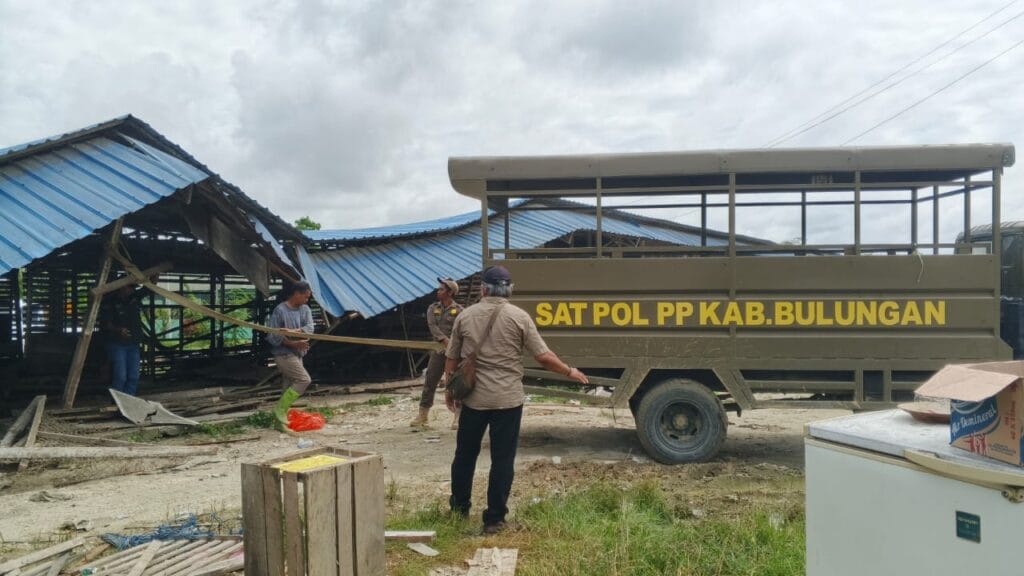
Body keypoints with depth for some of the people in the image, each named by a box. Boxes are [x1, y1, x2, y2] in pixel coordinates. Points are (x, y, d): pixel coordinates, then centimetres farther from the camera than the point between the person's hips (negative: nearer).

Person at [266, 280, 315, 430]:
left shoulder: (305, 310, 8)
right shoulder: (280, 310, -12)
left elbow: (309, 328, -8)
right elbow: (272, 336, -14)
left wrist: (293, 331, -25)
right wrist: (294, 343, -20)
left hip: (297, 354, 7)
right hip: (284, 354, -7)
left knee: (290, 387, 8)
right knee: (304, 379, -17)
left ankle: (280, 421, 15)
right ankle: (280, 409, -7)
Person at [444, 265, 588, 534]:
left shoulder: (465, 316, 1)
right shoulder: (519, 317, -6)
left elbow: (451, 359, 7)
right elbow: (543, 357, -7)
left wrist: (449, 390, 20)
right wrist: (570, 372, 8)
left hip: (473, 398, 3)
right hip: (508, 399, -2)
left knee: (465, 454, 19)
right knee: (502, 460, 7)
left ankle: (459, 506, 34)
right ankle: (494, 519, 12)